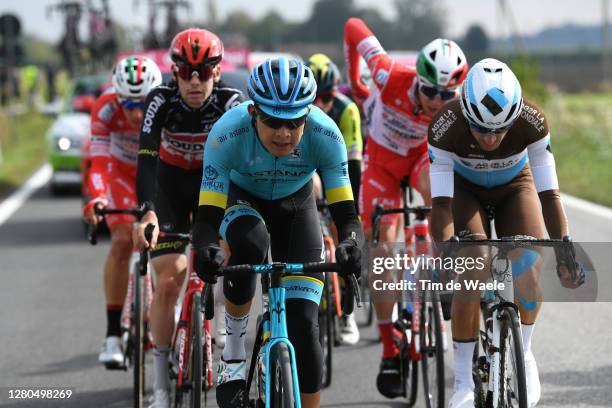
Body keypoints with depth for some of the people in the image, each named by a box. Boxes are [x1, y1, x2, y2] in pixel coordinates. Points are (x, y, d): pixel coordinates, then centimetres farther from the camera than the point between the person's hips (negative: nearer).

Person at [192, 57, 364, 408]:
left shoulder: (325, 135, -33)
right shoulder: (227, 135, -36)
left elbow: (346, 214, -32)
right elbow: (208, 219, -35)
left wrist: (350, 244, -55)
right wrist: (206, 249, -58)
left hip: (295, 207, 1)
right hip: (240, 200, -1)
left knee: (303, 325, -12)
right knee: (250, 244, -38)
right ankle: (234, 349, -17)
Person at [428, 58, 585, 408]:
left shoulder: (532, 121, -33)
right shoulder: (446, 126, -36)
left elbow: (549, 193, -30)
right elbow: (442, 203, -35)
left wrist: (564, 250, -39)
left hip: (514, 186, 1)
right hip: (464, 189, -1)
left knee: (529, 264, -23)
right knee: (473, 274, -23)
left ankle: (524, 354, 3)